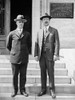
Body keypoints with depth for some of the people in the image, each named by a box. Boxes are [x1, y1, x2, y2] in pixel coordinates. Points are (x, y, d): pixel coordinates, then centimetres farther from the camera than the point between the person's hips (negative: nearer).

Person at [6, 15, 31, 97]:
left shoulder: (27, 34, 5)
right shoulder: (11, 34, 1)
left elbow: (29, 45, 18)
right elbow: (8, 45, 12)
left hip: (24, 58, 1)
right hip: (14, 58, -1)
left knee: (23, 75, 7)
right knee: (15, 75, 6)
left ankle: (22, 90, 19)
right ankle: (15, 90, 19)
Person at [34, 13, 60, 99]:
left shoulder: (54, 31, 1)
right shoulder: (39, 32, 11)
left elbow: (57, 43, -6)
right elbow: (36, 44, 7)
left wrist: (56, 55, -15)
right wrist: (36, 55, -2)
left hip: (50, 55, -3)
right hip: (41, 55, 3)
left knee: (50, 73, -1)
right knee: (43, 73, 8)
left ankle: (52, 90, 9)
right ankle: (43, 89, 17)